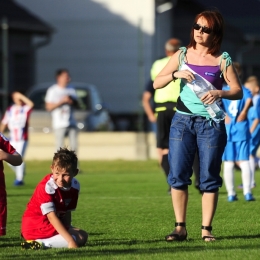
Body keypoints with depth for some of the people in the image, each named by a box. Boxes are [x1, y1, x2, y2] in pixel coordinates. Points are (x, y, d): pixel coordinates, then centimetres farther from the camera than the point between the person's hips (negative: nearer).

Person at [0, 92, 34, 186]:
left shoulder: (25, 109, -4)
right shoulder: (9, 110, 6)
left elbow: (31, 104, -27)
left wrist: (21, 96, -20)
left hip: (22, 139, -4)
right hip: (12, 139, 4)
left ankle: (19, 179, 0)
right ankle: (20, 173, 30)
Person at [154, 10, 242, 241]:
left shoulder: (222, 60, 0)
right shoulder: (182, 55, 6)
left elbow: (238, 91, -1)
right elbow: (157, 84, 6)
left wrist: (219, 93, -21)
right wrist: (176, 74, -13)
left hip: (211, 124, -2)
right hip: (183, 121, 2)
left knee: (209, 178, 0)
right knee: (178, 175, -2)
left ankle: (207, 228, 5)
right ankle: (180, 227, 4)